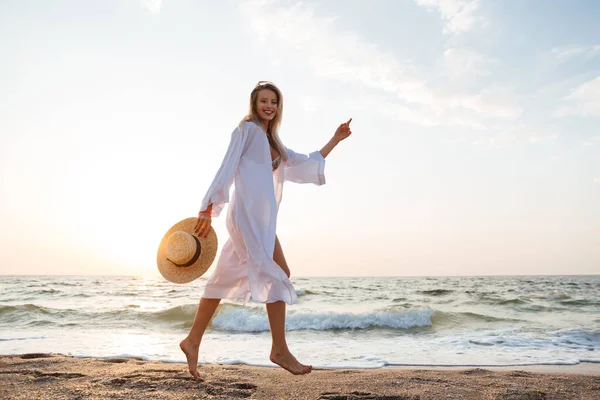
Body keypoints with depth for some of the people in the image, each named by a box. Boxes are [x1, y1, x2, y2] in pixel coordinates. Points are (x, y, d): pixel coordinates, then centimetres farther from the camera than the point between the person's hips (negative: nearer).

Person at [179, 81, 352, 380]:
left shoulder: (273, 144, 24)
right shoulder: (247, 129, 1)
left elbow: (307, 165, 27)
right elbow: (227, 168, -7)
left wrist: (335, 140, 24)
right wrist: (209, 208, -12)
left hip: (261, 217, 8)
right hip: (248, 212, -8)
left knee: (226, 280, 8)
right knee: (276, 275, -9)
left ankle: (193, 341, 14)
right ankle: (280, 350, -4)